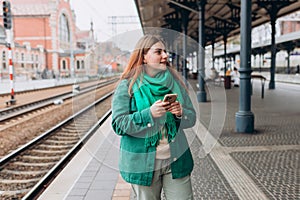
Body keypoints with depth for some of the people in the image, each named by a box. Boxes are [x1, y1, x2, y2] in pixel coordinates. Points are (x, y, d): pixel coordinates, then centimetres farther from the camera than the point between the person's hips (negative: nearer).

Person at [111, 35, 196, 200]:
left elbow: (192, 118, 10)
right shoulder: (127, 86, -5)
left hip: (176, 161, 3)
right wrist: (149, 113, -23)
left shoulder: (174, 82, 7)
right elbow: (118, 124, -11)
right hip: (143, 164, -3)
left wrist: (181, 113, -13)